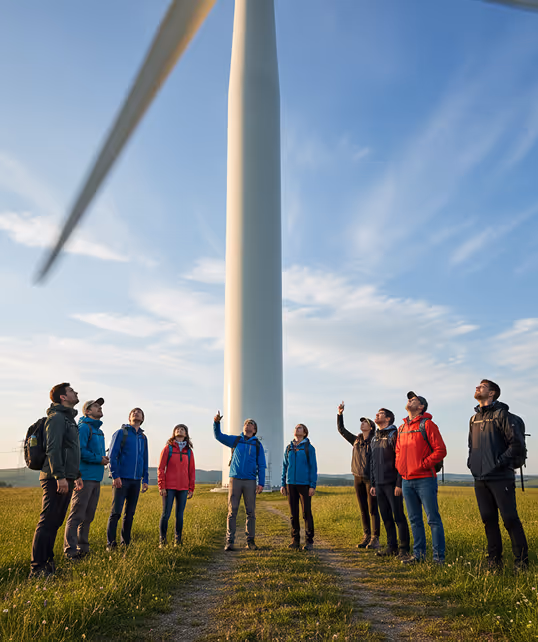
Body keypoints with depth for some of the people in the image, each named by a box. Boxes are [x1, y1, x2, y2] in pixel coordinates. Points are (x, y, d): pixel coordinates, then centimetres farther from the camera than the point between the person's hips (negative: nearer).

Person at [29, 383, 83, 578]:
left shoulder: (69, 419, 22)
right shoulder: (57, 417, -10)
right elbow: (52, 449, -20)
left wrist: (77, 475, 26)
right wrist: (60, 476, -25)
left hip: (65, 479, 10)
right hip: (56, 480, -10)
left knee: (55, 522, 13)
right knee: (47, 522, -7)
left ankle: (47, 562, 20)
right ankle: (37, 568, -4)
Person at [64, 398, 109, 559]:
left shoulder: (99, 430, 20)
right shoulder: (84, 427, -9)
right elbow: (79, 450, -19)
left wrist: (104, 458, 5)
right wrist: (98, 459, -14)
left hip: (96, 479, 9)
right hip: (85, 477, -9)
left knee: (88, 516, 13)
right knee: (77, 515, -7)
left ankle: (83, 548, 20)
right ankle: (70, 550, -2)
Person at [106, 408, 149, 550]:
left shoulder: (143, 437, 16)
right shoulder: (121, 433, 1)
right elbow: (113, 455, -5)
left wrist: (145, 479, 13)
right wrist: (115, 475, -14)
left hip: (136, 480, 5)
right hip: (122, 479, -5)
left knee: (130, 513, 9)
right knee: (116, 512, -6)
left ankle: (126, 543, 17)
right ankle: (110, 543, 2)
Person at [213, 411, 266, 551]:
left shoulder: (257, 445, 7)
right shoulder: (235, 440, 10)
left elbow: (261, 466, 5)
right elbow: (218, 436, 4)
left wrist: (261, 483, -5)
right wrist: (216, 422, -14)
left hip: (250, 482, 0)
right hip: (235, 480, 0)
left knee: (251, 512, 2)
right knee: (232, 512, -2)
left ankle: (250, 541, 12)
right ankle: (229, 541, 1)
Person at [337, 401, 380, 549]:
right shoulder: (356, 440, 13)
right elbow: (341, 429, 18)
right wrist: (340, 414, 9)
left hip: (370, 478, -6)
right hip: (358, 478, 6)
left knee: (373, 509, -2)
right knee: (363, 510, 10)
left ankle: (375, 538, 3)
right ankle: (366, 536, 17)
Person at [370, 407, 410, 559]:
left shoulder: (394, 435, -8)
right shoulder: (374, 438, 17)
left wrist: (399, 483, -18)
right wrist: (373, 484, 17)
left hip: (392, 483, -7)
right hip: (379, 484, 7)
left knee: (398, 516, -3)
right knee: (386, 517, 11)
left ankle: (404, 548, 5)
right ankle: (392, 546, 19)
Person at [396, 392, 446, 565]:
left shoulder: (427, 424, -4)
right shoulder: (401, 428, 16)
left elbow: (441, 450, -9)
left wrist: (423, 464, -13)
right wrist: (400, 467, 8)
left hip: (425, 480, -6)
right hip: (406, 481, 7)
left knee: (433, 519, -2)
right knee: (414, 520, 12)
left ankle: (439, 556, 5)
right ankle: (418, 554, 20)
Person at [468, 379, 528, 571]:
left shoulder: (500, 414, -5)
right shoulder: (474, 419, 16)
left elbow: (517, 444, -11)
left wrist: (500, 462, -13)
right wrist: (471, 461, 13)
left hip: (500, 478, -7)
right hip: (480, 479, 7)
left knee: (510, 519, -4)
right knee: (489, 519, 10)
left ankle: (521, 562, 5)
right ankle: (494, 561, 19)